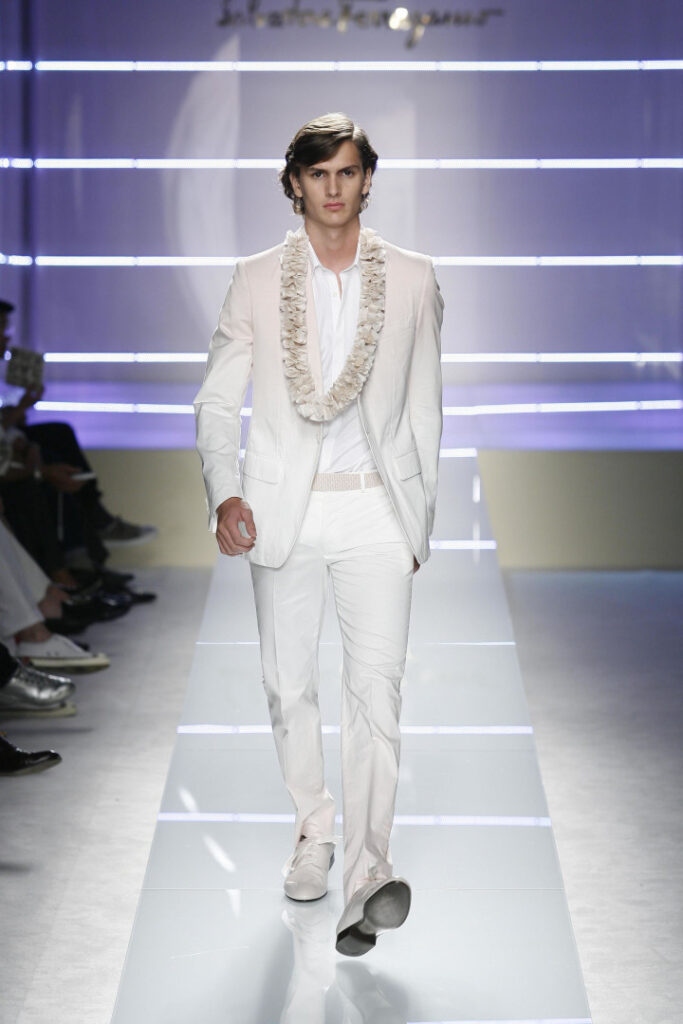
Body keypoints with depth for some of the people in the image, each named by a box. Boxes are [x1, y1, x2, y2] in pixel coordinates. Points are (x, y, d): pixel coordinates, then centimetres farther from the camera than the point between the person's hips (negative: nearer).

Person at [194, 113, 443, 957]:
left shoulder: (411, 279, 5)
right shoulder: (256, 281, 4)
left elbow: (423, 407, 11)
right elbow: (217, 401, 3)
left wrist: (419, 515, 10)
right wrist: (224, 493, -13)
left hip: (376, 507, -1)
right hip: (283, 507, 1)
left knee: (376, 686, -13)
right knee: (289, 687, 10)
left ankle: (367, 874, -18)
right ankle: (314, 831, 32)